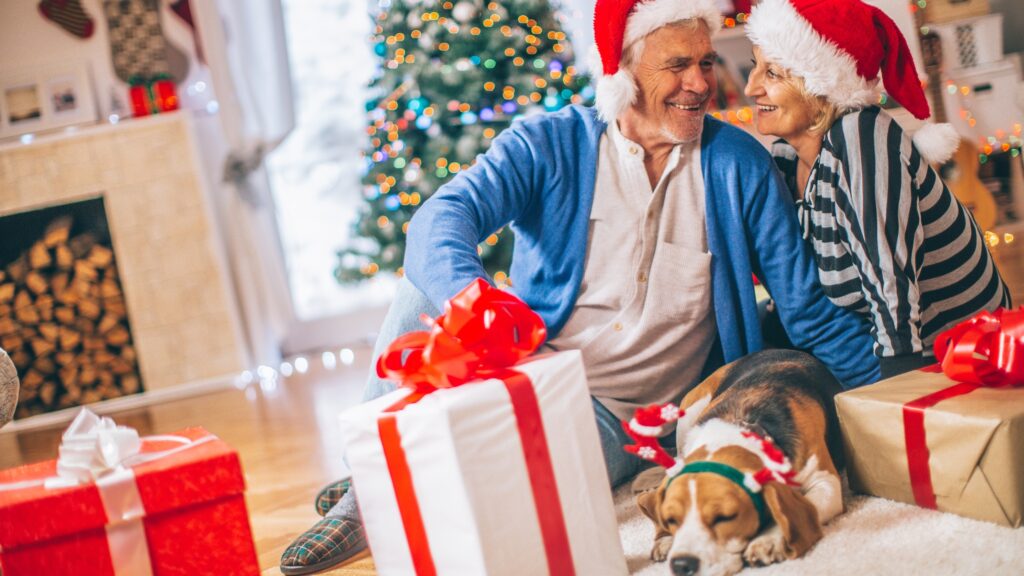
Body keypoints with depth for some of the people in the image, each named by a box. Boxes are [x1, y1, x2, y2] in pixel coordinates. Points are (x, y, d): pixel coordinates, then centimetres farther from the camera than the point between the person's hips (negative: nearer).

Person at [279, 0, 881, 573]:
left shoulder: (740, 165, -1)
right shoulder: (549, 145, -5)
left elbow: (810, 308, 4)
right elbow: (442, 219, -22)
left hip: (624, 424, 0)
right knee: (426, 290, -24)